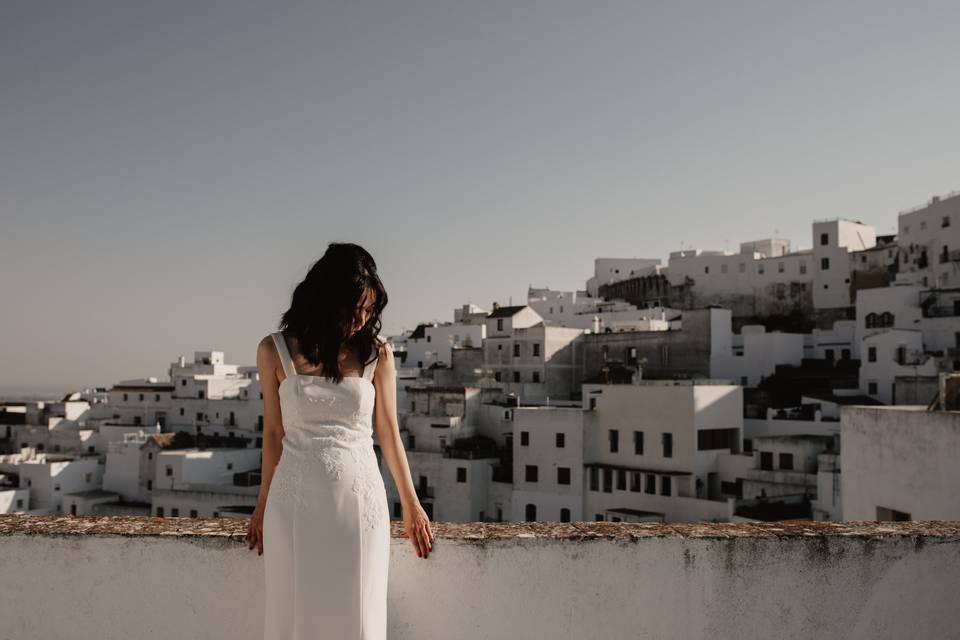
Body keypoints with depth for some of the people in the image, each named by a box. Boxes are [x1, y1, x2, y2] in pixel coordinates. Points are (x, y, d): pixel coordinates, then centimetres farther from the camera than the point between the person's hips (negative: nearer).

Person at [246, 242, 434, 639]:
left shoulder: (376, 353, -1)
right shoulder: (276, 351, -1)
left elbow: (388, 432, 7)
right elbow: (274, 432, 8)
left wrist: (411, 506, 11)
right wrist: (263, 503, 15)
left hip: (360, 501, 0)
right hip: (295, 503, 0)